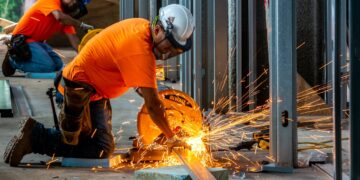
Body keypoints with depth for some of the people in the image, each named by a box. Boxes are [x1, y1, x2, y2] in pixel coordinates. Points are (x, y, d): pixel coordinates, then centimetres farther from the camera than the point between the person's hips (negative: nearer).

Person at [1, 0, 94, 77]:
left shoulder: (66, 17, 8)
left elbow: (72, 37, 2)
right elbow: (60, 17, -33)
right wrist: (81, 24, -22)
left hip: (38, 41, 9)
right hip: (22, 40, -9)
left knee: (58, 65, 0)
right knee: (48, 66, -20)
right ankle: (13, 60, -4)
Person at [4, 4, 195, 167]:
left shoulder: (142, 26, -4)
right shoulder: (140, 51, -32)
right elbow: (152, 105, -29)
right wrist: (172, 138, -18)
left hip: (96, 89, 10)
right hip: (80, 86, -10)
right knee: (101, 150, -14)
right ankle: (35, 135, -10)